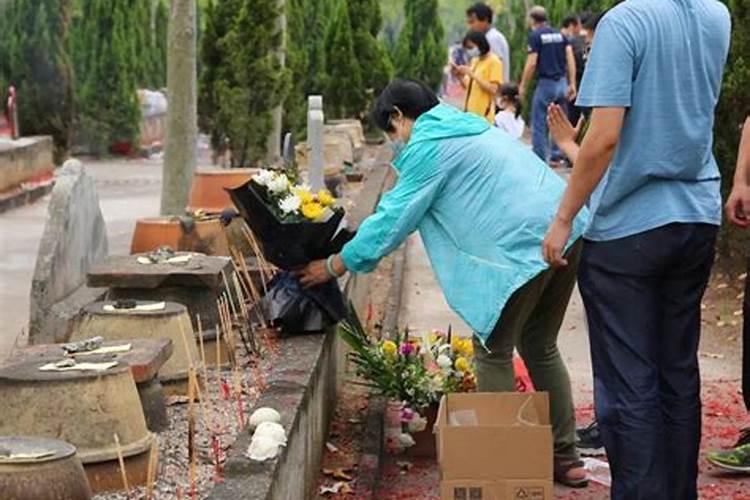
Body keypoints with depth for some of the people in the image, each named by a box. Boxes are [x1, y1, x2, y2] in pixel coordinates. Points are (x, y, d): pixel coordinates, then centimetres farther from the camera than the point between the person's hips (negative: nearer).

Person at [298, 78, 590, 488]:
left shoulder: (427, 147, -4)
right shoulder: (463, 127, 25)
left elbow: (395, 218, -3)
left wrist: (333, 266, 5)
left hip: (526, 244, -10)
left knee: (493, 351, 2)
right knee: (539, 346, 19)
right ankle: (565, 457, 24)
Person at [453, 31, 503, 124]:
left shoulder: (494, 62, -7)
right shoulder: (474, 60, 14)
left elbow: (493, 89, -15)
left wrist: (472, 74, -18)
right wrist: (459, 74, 2)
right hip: (469, 112, 7)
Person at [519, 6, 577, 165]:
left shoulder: (535, 36, -5)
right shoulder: (559, 34, 12)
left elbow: (532, 64, -11)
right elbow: (570, 58, 4)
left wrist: (523, 87, -3)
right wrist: (572, 84, 5)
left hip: (546, 83, -6)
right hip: (562, 82, 6)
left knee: (538, 124, 2)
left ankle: (540, 159, 3)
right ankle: (556, 154, 15)